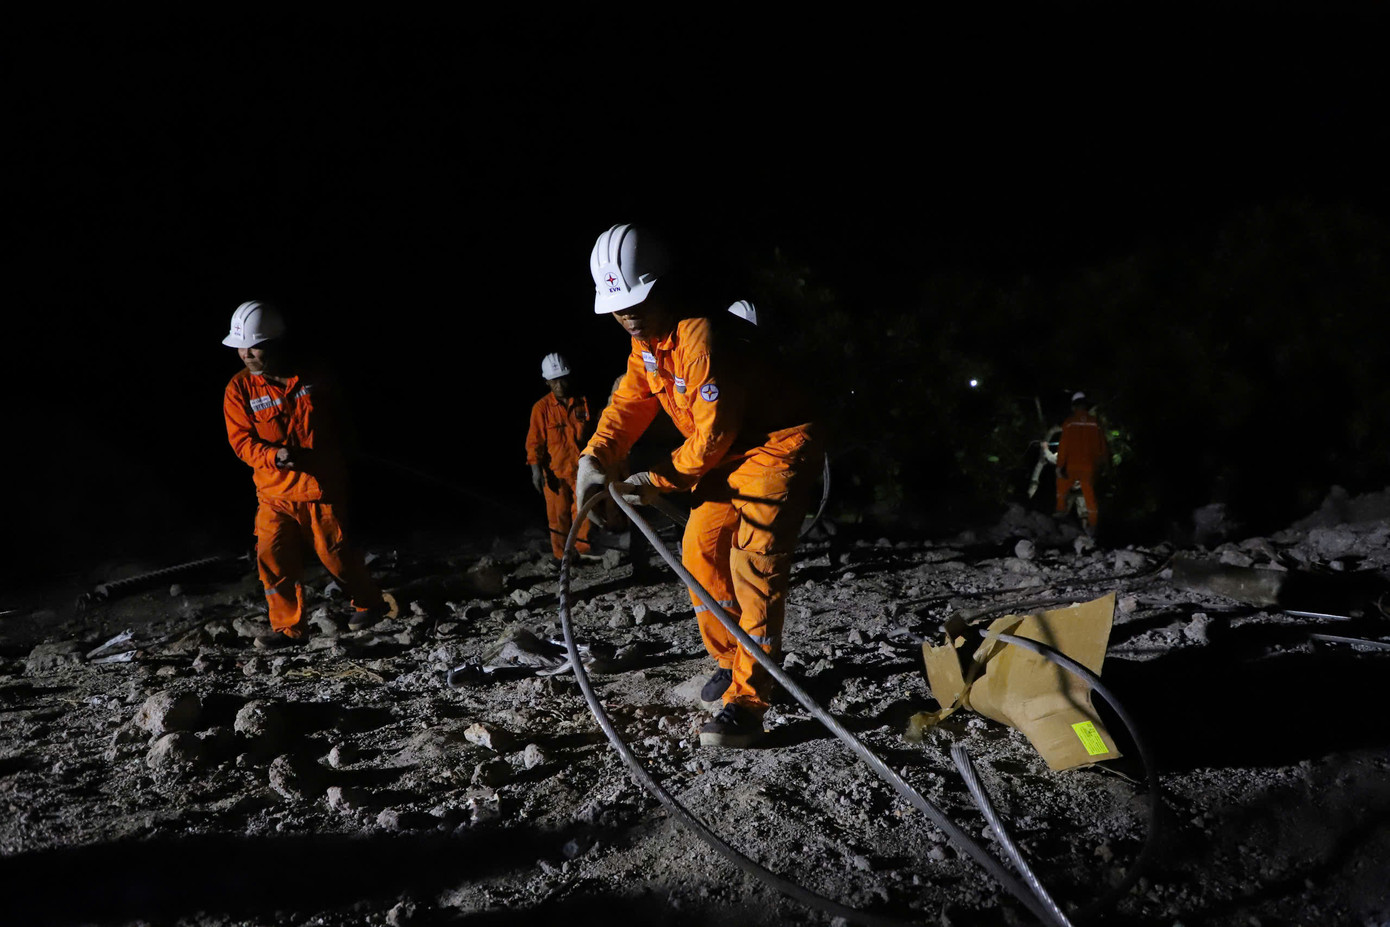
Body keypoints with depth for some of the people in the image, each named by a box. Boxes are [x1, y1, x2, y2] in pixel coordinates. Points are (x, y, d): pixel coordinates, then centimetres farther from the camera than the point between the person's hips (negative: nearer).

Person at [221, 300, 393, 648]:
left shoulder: (313, 378, -2)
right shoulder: (240, 388, -3)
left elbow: (337, 426, 12)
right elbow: (241, 440, -5)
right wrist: (274, 456, -24)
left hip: (320, 488, -1)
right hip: (274, 493, 1)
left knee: (335, 552, 4)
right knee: (272, 558, -4)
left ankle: (370, 604, 26)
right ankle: (287, 627, 11)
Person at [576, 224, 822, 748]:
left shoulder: (701, 336, -28)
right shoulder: (644, 343, 2)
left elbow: (714, 434, -25)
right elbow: (628, 405, -1)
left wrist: (659, 481, -19)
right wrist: (594, 460, -18)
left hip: (777, 444, -10)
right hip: (727, 455, 10)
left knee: (753, 563, -19)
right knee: (700, 551, 9)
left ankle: (745, 702, -19)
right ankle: (730, 661, 27)